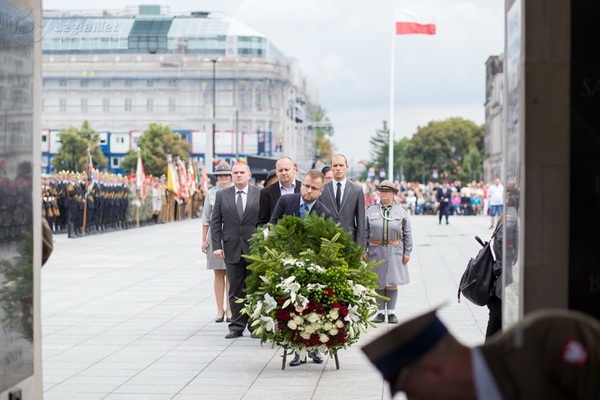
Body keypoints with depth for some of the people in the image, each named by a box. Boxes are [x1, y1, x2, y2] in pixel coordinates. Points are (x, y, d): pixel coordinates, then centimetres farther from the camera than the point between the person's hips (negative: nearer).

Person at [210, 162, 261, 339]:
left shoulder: (260, 194, 0)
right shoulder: (222, 195, 6)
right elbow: (215, 222, 5)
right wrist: (216, 246, -4)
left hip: (255, 249, -1)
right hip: (232, 249, 2)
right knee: (235, 290, 5)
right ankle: (237, 326, 9)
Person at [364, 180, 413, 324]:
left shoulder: (400, 211, 2)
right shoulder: (371, 211, 4)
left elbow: (407, 234, 4)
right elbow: (365, 232, 5)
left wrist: (407, 252, 0)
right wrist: (364, 251, 0)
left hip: (395, 251, -1)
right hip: (376, 251, 1)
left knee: (392, 283, 2)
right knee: (379, 283, 5)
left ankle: (392, 312, 11)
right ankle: (381, 312, 13)